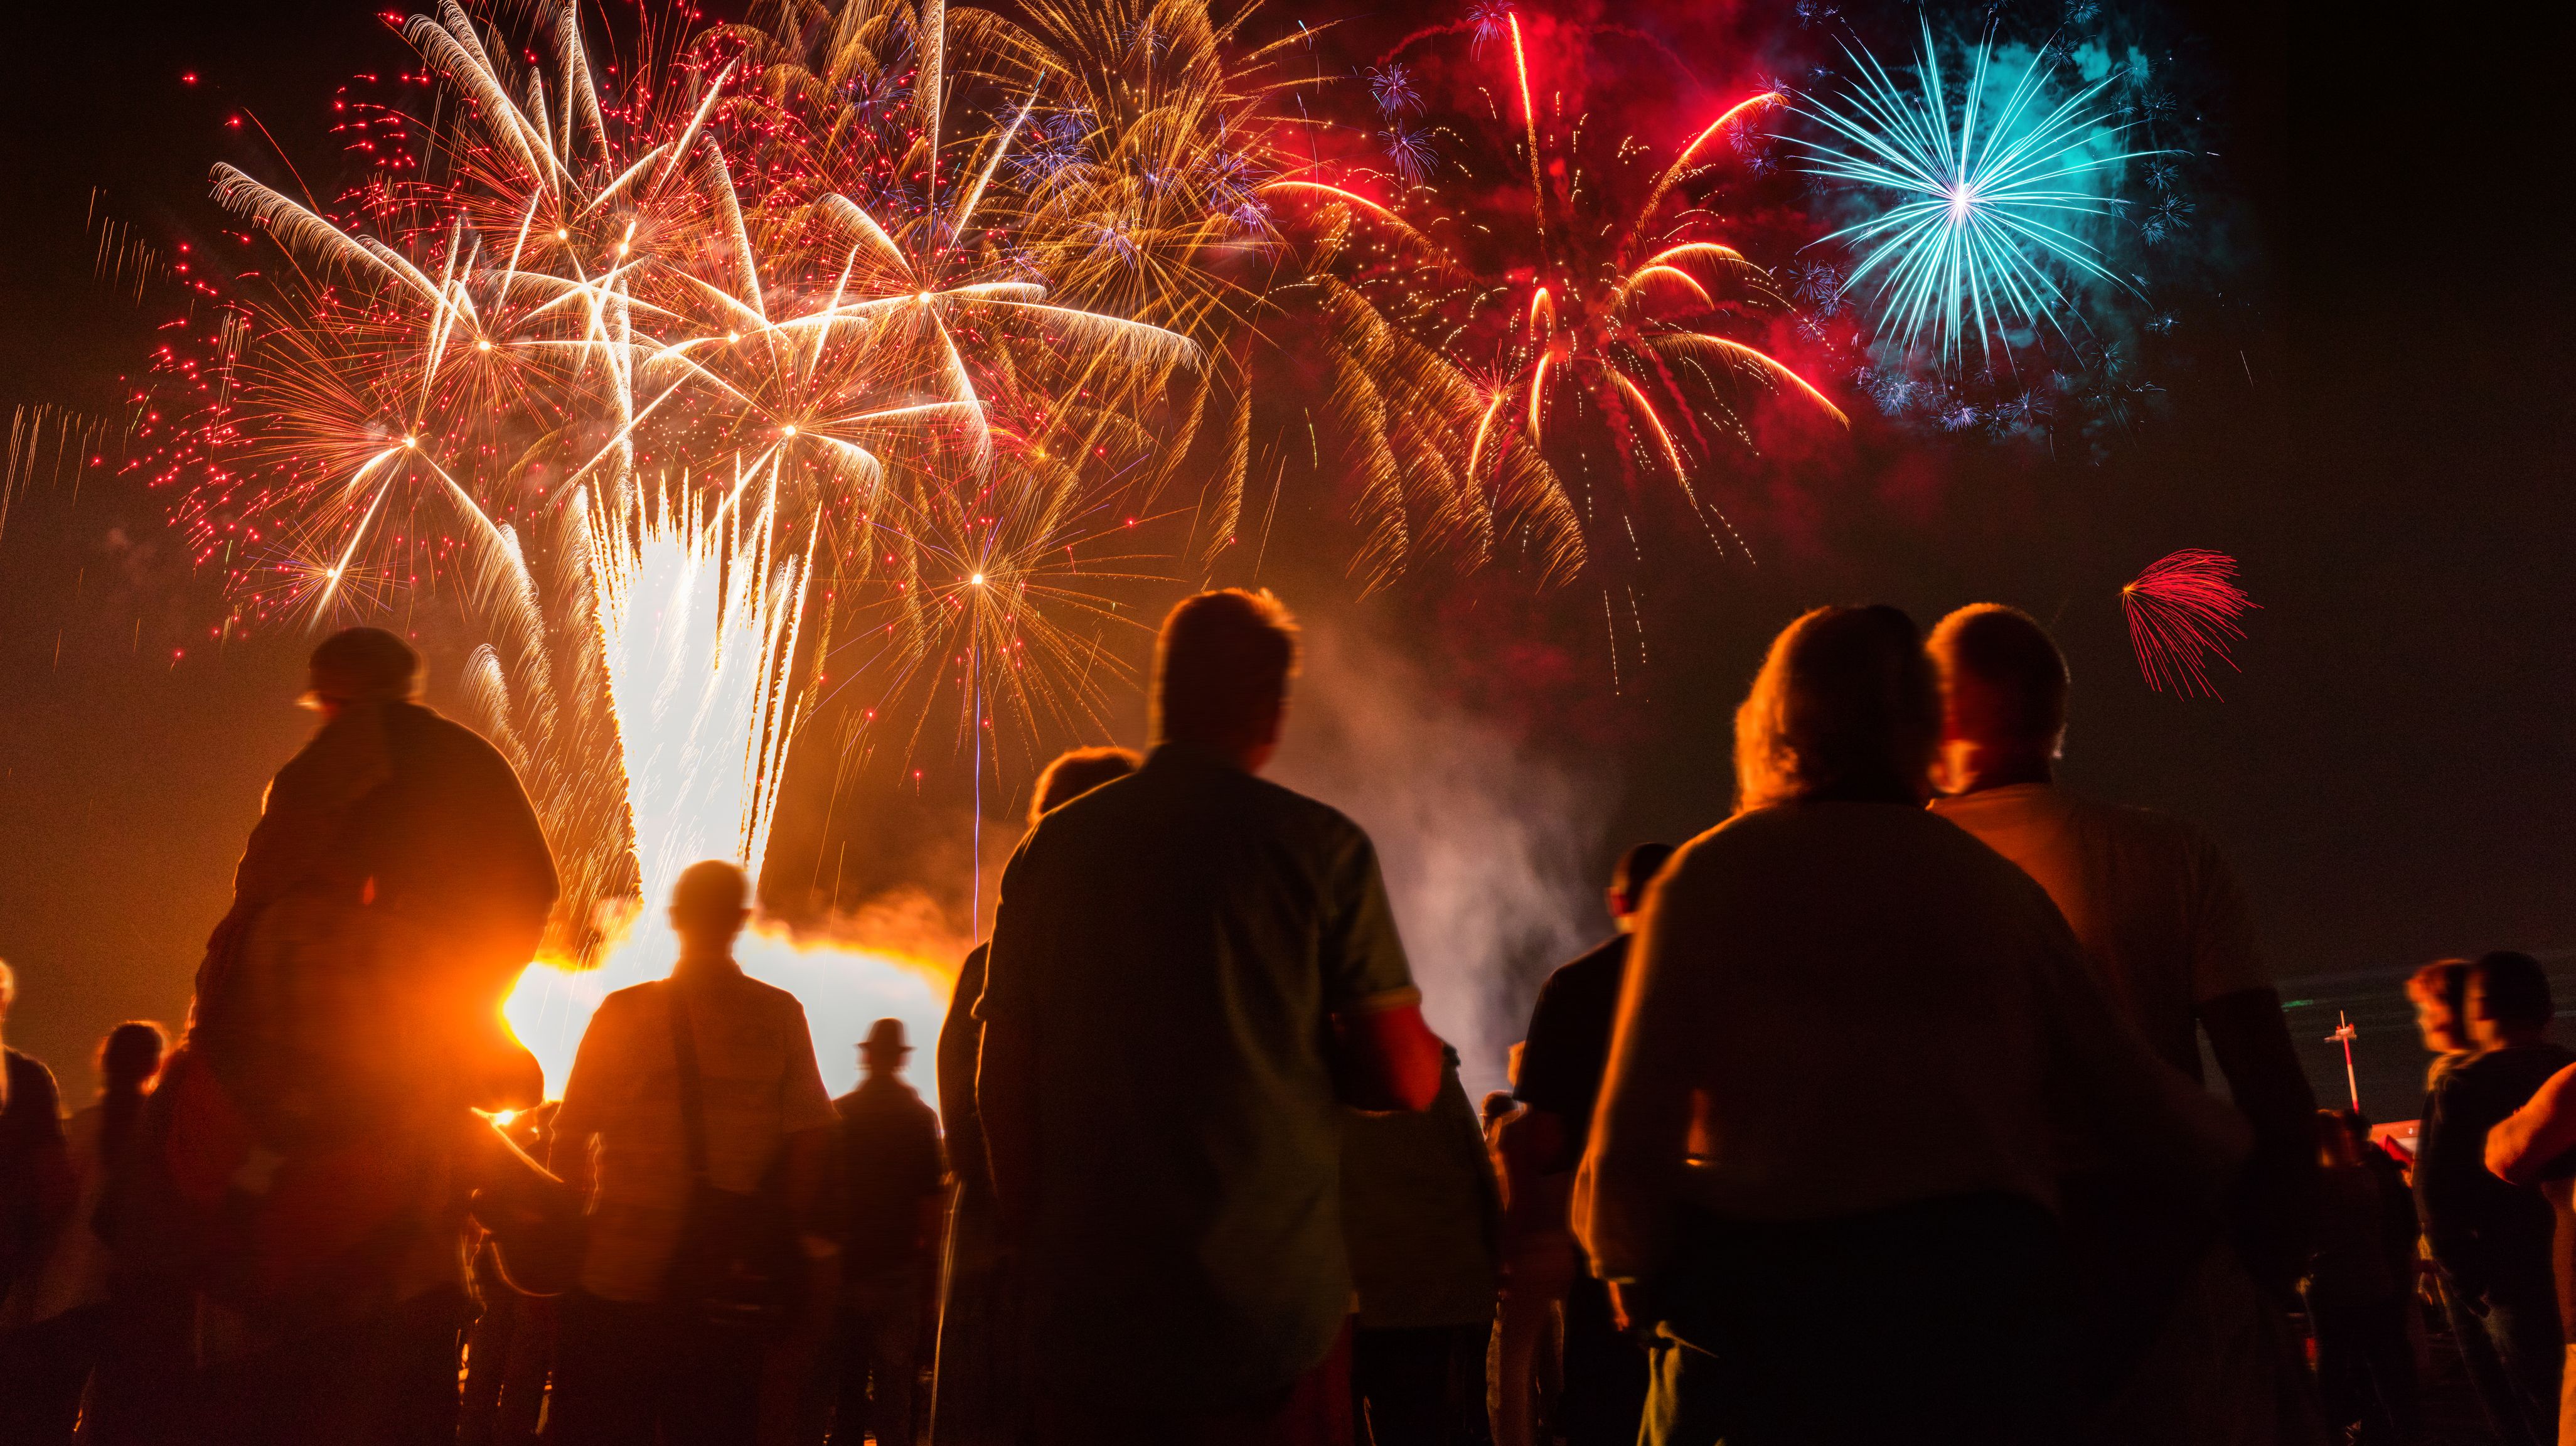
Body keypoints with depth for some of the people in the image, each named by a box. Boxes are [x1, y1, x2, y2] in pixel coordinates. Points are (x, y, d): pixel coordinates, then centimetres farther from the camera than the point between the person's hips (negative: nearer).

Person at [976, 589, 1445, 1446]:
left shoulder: (1050, 851, 5)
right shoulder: (1319, 846, -5)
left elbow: (1001, 1089, 8)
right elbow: (1407, 1078, -5)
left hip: (1088, 1312, 3)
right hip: (1277, 1311, -3)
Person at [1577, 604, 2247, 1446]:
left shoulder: (1708, 878, 0)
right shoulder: (1996, 885, 7)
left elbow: (1630, 1149, -6)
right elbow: (2151, 1119, 8)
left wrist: (1633, 1267, 15)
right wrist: (2235, 1154, 30)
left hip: (1764, 1317, -2)